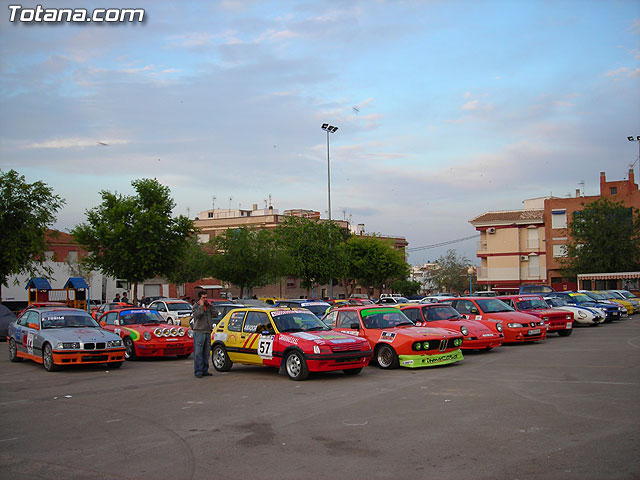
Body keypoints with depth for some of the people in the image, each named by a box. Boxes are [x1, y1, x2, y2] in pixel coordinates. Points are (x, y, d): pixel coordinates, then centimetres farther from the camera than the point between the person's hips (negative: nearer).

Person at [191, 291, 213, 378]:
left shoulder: (208, 306, 13)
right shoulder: (196, 306, -3)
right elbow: (196, 315, -21)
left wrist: (210, 306, 3)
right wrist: (201, 305, -16)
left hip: (208, 332, 6)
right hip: (199, 332, -6)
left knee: (206, 353, 9)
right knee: (198, 353, -5)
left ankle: (205, 371, 16)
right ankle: (198, 372, -3)